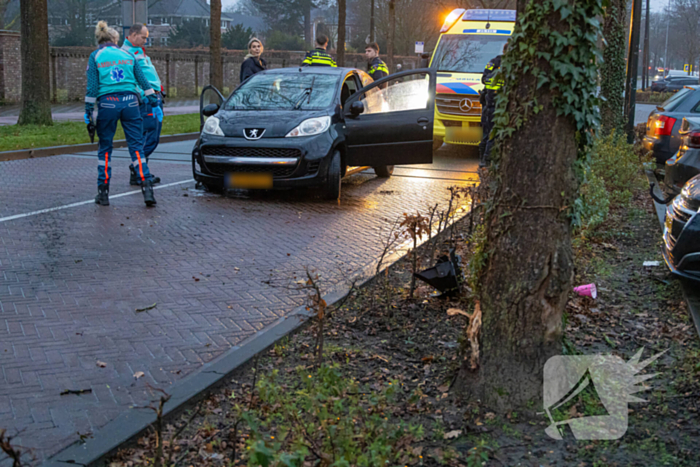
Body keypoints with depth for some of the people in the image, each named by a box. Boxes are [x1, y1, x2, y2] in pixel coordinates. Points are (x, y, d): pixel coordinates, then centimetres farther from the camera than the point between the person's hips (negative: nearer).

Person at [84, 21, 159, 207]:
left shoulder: (95, 56, 6)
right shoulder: (127, 55, 13)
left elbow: (92, 86, -1)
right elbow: (142, 80, 11)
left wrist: (88, 111, 2)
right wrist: (154, 101, 16)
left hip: (107, 103, -1)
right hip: (130, 102, 2)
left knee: (105, 148, 9)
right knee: (136, 146, 2)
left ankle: (103, 192, 11)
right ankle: (146, 187, -11)